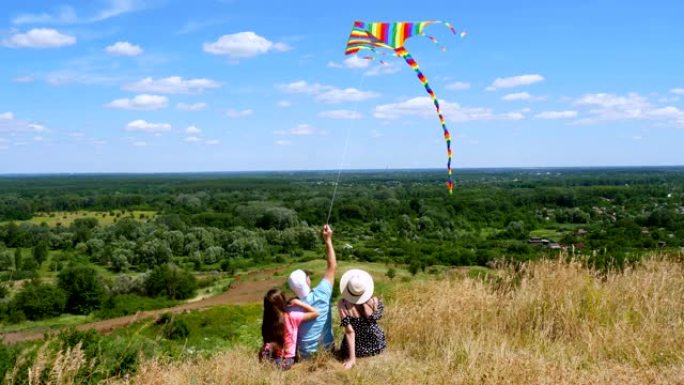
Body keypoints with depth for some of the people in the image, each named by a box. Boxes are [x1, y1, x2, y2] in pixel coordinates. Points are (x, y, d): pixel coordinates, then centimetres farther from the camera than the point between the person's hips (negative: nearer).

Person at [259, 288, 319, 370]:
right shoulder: (291, 317, -18)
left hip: (268, 358, 3)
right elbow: (315, 313, -8)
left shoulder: (268, 319, -8)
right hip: (285, 361, -3)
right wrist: (298, 303, -7)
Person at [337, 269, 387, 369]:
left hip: (357, 349, 0)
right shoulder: (374, 301, -18)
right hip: (376, 346, 1)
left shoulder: (343, 304, -20)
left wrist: (352, 358, -17)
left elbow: (349, 332, -21)